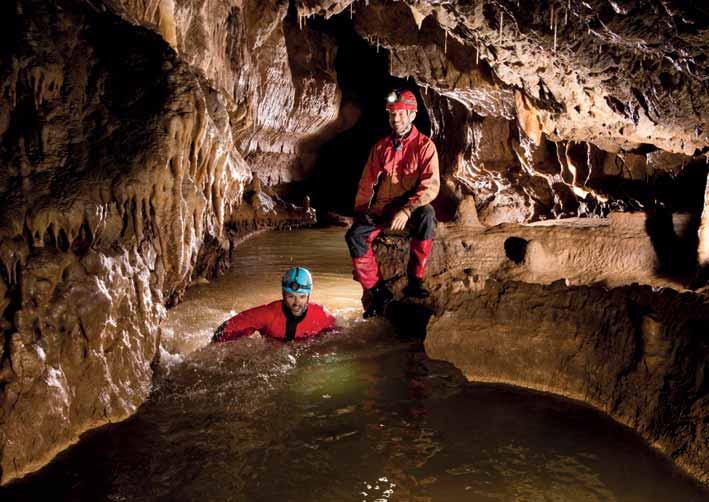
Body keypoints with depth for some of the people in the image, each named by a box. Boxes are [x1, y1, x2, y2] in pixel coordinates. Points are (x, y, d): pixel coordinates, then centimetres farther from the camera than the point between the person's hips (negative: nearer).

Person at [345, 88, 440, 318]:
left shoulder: (424, 145, -4)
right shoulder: (381, 146, 12)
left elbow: (431, 185, -15)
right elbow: (366, 182, 17)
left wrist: (407, 210, -27)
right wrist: (360, 210, 4)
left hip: (409, 210, -3)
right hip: (381, 210, 4)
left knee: (427, 214, -38)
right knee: (355, 235, -24)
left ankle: (415, 280, -27)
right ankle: (376, 290, -13)